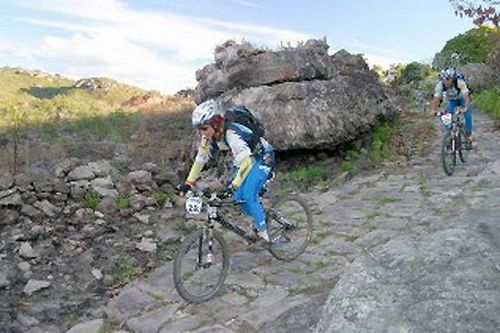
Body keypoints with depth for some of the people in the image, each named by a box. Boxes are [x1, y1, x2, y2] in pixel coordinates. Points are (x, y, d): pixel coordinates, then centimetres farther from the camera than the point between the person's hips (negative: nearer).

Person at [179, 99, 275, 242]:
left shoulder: (231, 133, -36)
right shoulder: (209, 137, -12)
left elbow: (246, 161, -43)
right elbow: (201, 158, -4)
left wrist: (234, 185, -48)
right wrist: (189, 182, -8)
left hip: (262, 158, -8)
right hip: (244, 160, 8)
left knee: (248, 194, -18)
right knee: (239, 195, 2)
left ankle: (262, 231, -1)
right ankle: (258, 217, 26)